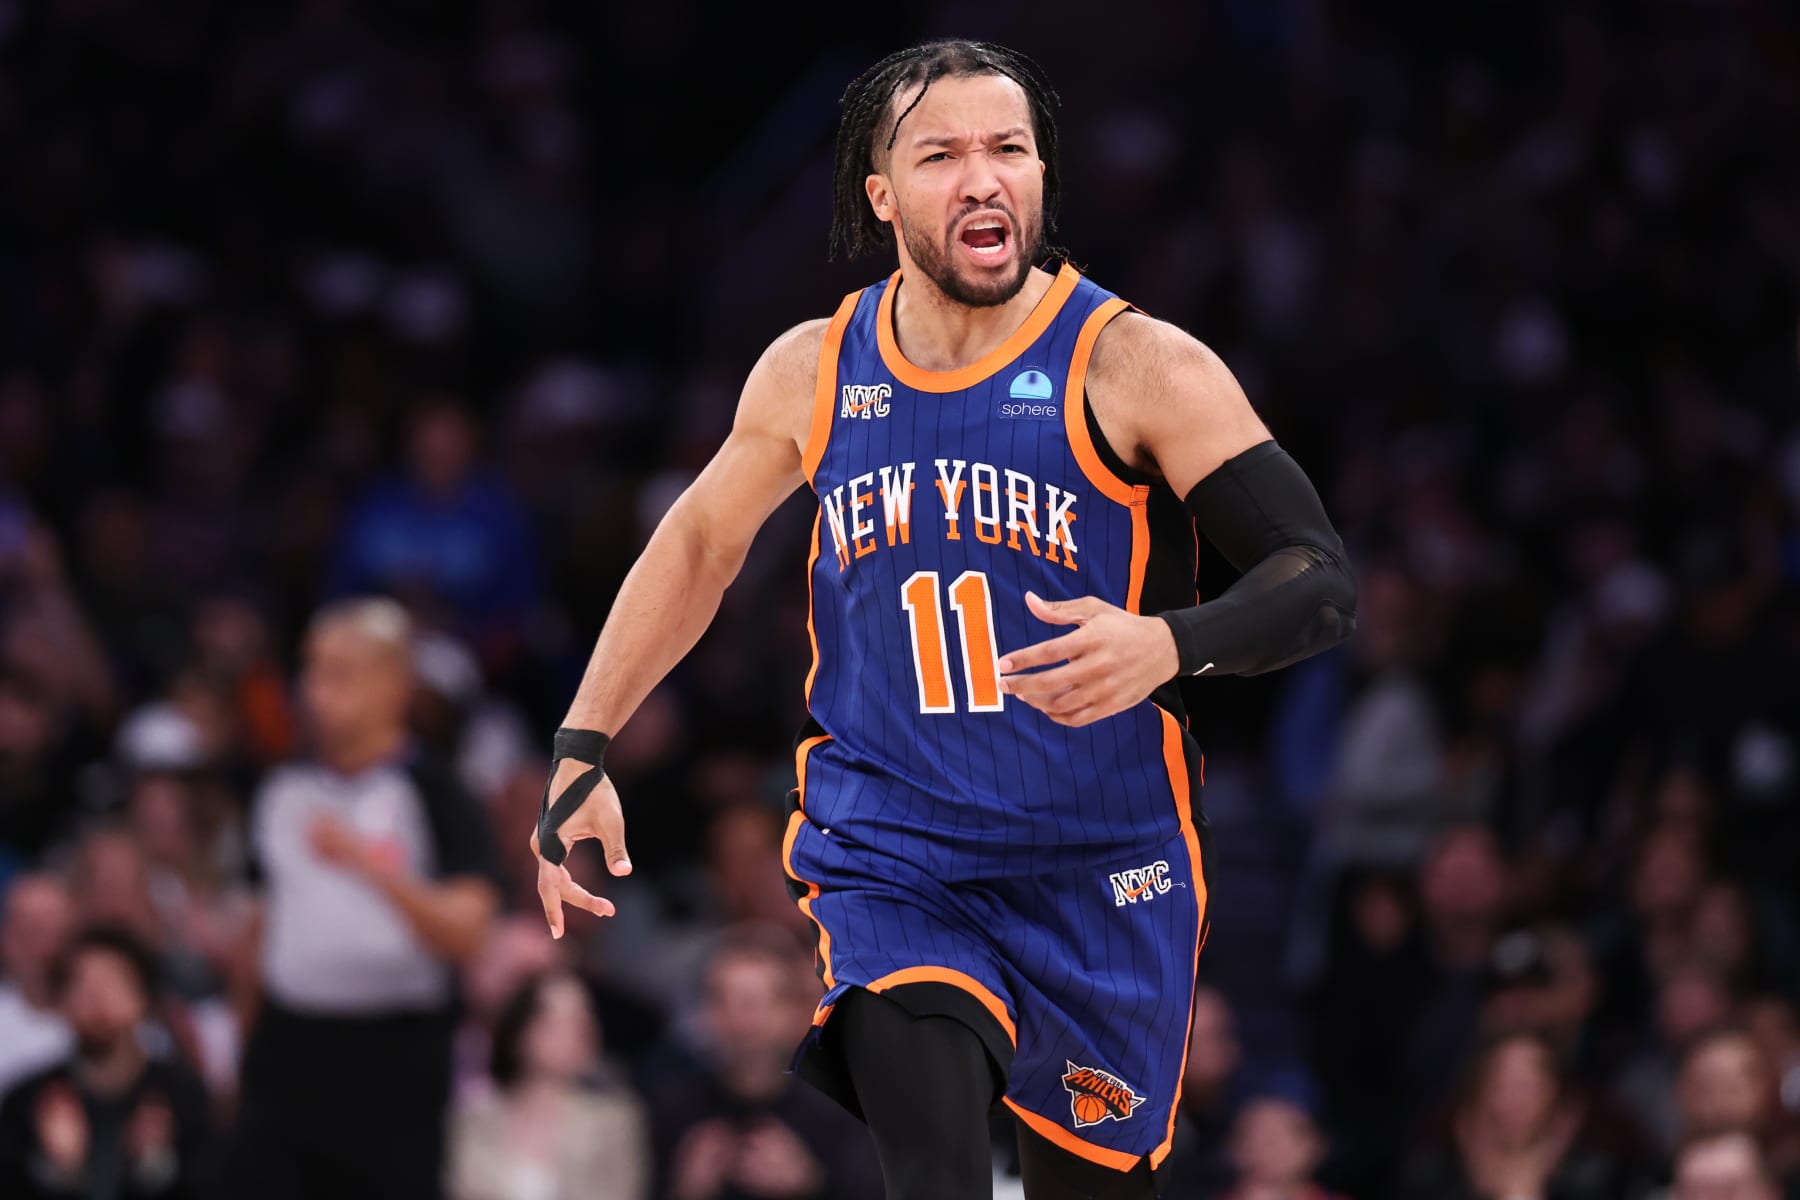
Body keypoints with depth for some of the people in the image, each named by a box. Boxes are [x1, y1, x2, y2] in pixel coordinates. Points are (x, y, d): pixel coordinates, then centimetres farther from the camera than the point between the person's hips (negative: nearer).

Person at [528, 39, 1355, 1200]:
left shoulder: (1139, 368, -11)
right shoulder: (813, 372, 2)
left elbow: (1324, 585, -16)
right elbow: (699, 546, 20)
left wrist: (1170, 644, -35)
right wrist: (584, 748, 15)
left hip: (1100, 877, -1)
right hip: (889, 859, 1)